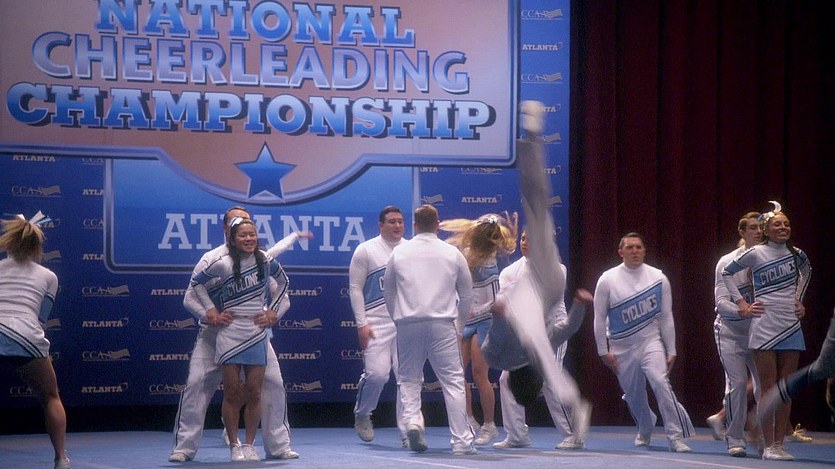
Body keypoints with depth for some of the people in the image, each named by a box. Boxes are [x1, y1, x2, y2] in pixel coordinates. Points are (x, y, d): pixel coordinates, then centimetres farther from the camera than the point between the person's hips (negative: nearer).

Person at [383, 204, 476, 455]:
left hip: (408, 324, 1)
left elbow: (388, 290, 13)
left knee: (409, 378, 15)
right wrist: (461, 318, 29)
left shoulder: (399, 253, 5)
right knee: (453, 381, 1)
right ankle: (462, 441, -3)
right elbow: (467, 292, 13)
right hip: (442, 324, -1)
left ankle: (412, 420, -11)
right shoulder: (452, 253, 4)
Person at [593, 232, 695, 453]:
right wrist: (603, 351, 0)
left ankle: (676, 437, -22)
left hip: (651, 341, -1)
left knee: (661, 383, -23)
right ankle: (645, 432, 39)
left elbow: (666, 317, 2)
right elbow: (599, 318, 2)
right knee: (633, 394, 10)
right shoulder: (608, 280, -4)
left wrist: (671, 351, 2)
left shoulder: (658, 278, -3)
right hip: (621, 348, 1)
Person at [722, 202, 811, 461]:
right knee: (768, 390, -5)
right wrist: (741, 302, 0)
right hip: (765, 328, -4)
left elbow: (805, 273, 29)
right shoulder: (755, 254, -4)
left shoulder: (796, 254, 7)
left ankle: (779, 444, 8)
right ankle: (768, 446, -2)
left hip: (791, 327, 4)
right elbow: (727, 272, 6)